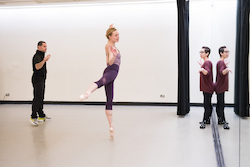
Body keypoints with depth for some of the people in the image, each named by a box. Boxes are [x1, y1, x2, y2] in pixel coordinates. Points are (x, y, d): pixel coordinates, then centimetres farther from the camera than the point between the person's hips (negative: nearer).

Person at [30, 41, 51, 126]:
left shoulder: (41, 55, 19)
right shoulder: (37, 56, -13)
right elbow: (37, 67, -31)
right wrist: (44, 60, -34)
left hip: (42, 79, 10)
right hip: (38, 79, -10)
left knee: (41, 98, 13)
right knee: (37, 98, -16)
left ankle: (41, 116, 19)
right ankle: (33, 117, -18)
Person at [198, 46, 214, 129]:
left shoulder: (208, 62, -16)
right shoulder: (205, 62, 15)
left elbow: (207, 72, -34)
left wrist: (202, 69, -53)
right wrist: (201, 65, 39)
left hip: (208, 88, -11)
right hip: (205, 88, 11)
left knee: (207, 105, -7)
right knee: (208, 104, 16)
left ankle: (204, 121, -4)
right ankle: (208, 119, 25)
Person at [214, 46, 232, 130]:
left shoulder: (221, 62, 13)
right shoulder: (221, 62, -16)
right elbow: (222, 72, -35)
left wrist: (225, 65, 42)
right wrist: (227, 69, -54)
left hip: (220, 87, 10)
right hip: (220, 87, -10)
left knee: (219, 104, 14)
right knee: (221, 104, -8)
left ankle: (219, 120, 21)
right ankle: (224, 122, -5)